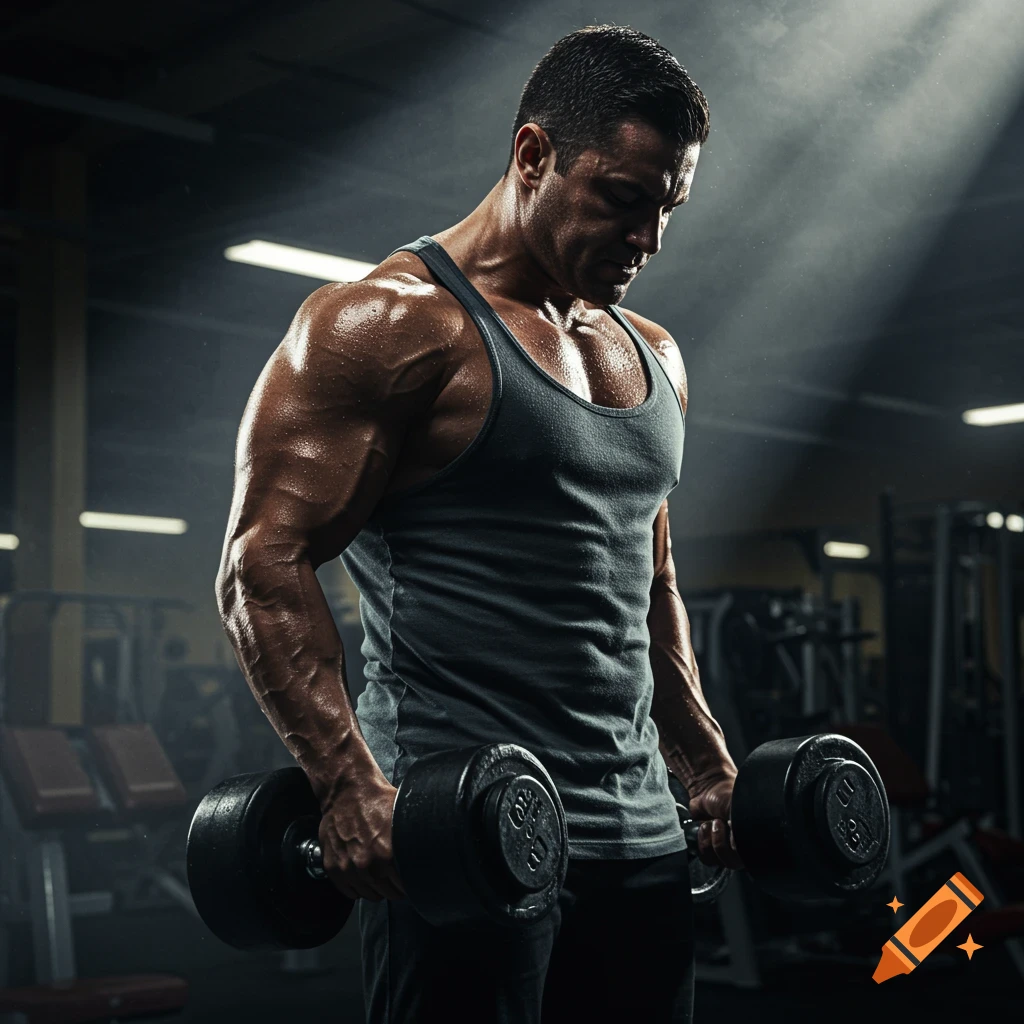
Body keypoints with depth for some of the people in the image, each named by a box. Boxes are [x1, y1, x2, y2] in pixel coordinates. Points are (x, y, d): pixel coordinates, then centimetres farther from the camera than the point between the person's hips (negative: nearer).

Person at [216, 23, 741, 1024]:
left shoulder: (653, 356, 17)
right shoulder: (391, 326, -7)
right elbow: (261, 566, -13)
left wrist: (711, 768, 18)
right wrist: (351, 786, -23)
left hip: (639, 840, 7)